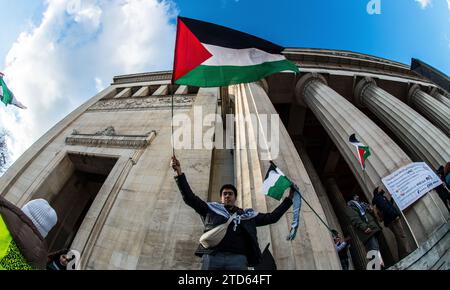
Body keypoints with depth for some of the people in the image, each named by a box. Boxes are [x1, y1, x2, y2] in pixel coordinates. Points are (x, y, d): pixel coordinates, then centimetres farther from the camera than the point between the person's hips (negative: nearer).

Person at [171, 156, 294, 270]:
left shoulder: (248, 214, 23)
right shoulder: (211, 208, 19)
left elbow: (271, 217, 23)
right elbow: (190, 198, 12)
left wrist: (289, 199, 21)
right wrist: (179, 172, 5)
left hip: (238, 258, 1)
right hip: (212, 256, 0)